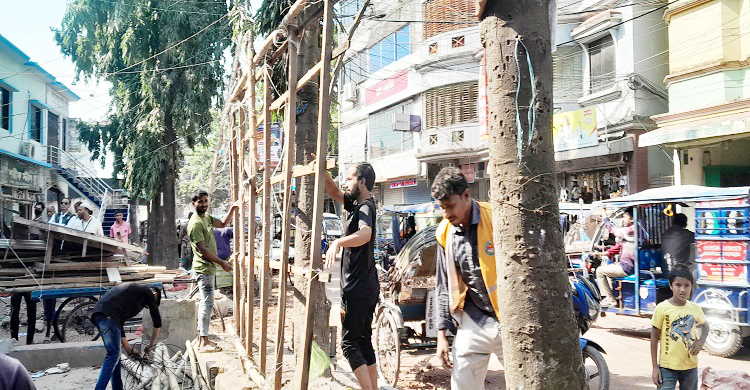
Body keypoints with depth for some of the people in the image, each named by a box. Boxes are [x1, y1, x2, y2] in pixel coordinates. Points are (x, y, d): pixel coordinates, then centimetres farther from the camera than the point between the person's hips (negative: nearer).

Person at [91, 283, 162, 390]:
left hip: (98, 313, 9)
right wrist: (151, 344, 29)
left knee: (115, 353, 15)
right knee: (113, 354, -8)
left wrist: (129, 350, 29)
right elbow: (157, 322, 16)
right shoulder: (148, 292, 14)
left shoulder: (132, 290, 33)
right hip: (108, 315, -9)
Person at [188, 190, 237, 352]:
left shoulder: (207, 217, 10)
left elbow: (222, 223, 24)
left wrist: (232, 209, 8)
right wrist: (221, 262, -18)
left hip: (209, 267, 10)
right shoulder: (195, 224, -18)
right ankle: (204, 343, -4)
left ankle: (201, 337, 22)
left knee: (205, 302, 14)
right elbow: (202, 249, -21)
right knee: (207, 303, -8)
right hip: (204, 267, -10)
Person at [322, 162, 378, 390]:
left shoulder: (366, 207, -17)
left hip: (357, 289, -10)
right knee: (364, 341, 15)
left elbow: (366, 234, -38)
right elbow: (335, 194, 22)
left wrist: (338, 242, -54)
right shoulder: (358, 204, 12)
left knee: (349, 344, -3)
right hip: (368, 288, 10)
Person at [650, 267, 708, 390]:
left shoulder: (695, 309, -1)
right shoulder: (662, 308, -11)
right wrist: (655, 367, -5)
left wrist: (701, 341, -2)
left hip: (690, 366, 4)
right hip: (667, 367, -4)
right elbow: (654, 338, -5)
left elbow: (705, 326, 21)